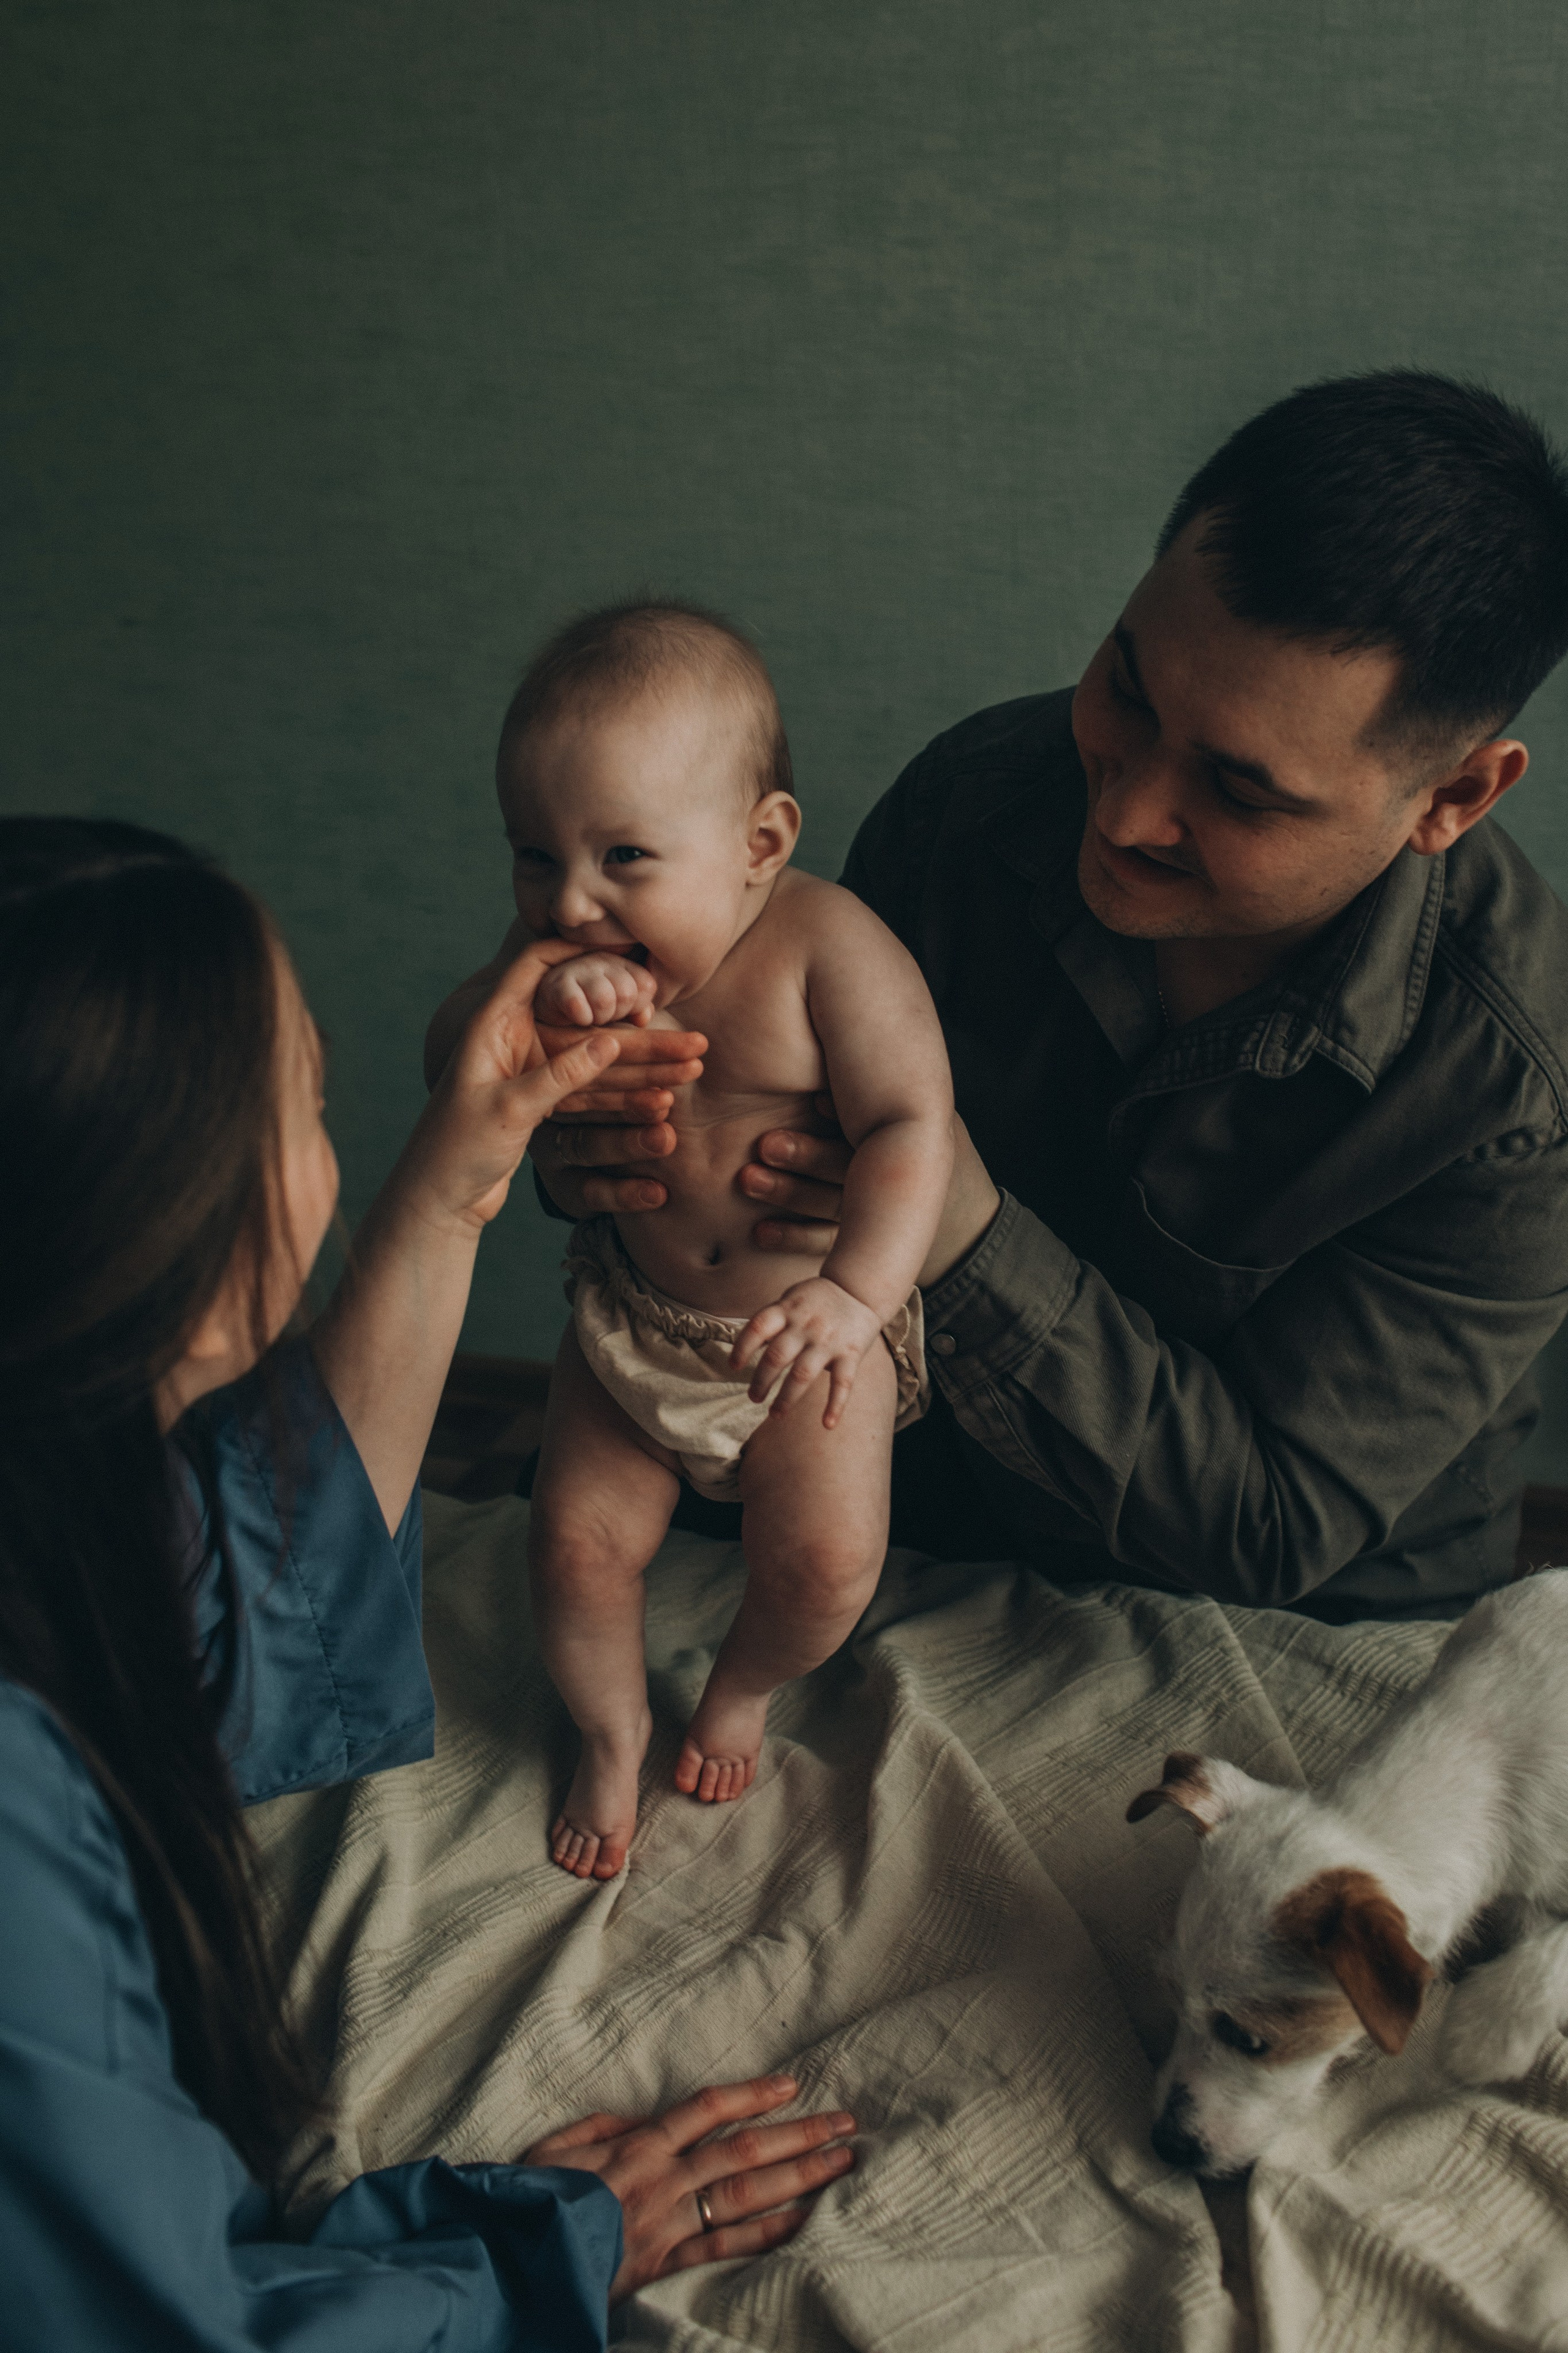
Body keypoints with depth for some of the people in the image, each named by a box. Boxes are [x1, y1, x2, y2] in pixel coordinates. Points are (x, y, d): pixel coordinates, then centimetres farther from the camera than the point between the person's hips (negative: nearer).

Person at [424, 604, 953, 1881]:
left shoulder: (825, 942, -25)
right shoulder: (563, 947, -11)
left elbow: (910, 1125, -29)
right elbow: (446, 1058, -18)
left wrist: (856, 1291, -43)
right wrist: (533, 1005, -39)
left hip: (810, 1322, -3)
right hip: (633, 1318, 3)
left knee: (827, 1557, -10)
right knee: (579, 1540, 0)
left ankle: (743, 1686, 26)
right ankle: (613, 1729, 32)